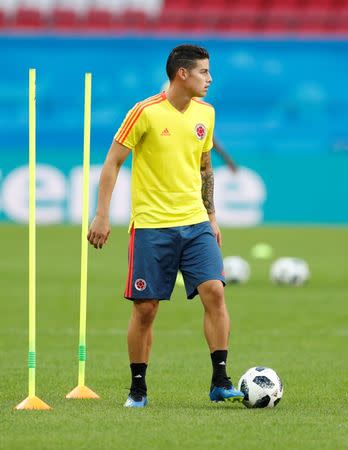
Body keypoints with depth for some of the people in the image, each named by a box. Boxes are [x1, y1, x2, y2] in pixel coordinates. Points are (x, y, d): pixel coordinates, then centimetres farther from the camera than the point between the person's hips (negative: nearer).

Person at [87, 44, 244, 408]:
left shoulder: (205, 114, 8)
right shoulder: (146, 113, -9)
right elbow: (112, 162, -5)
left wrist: (211, 218, 19)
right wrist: (102, 215, -10)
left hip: (196, 223, 4)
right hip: (151, 225, -4)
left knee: (214, 291, -12)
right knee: (145, 308, -1)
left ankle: (220, 382, -8)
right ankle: (138, 389, 13)